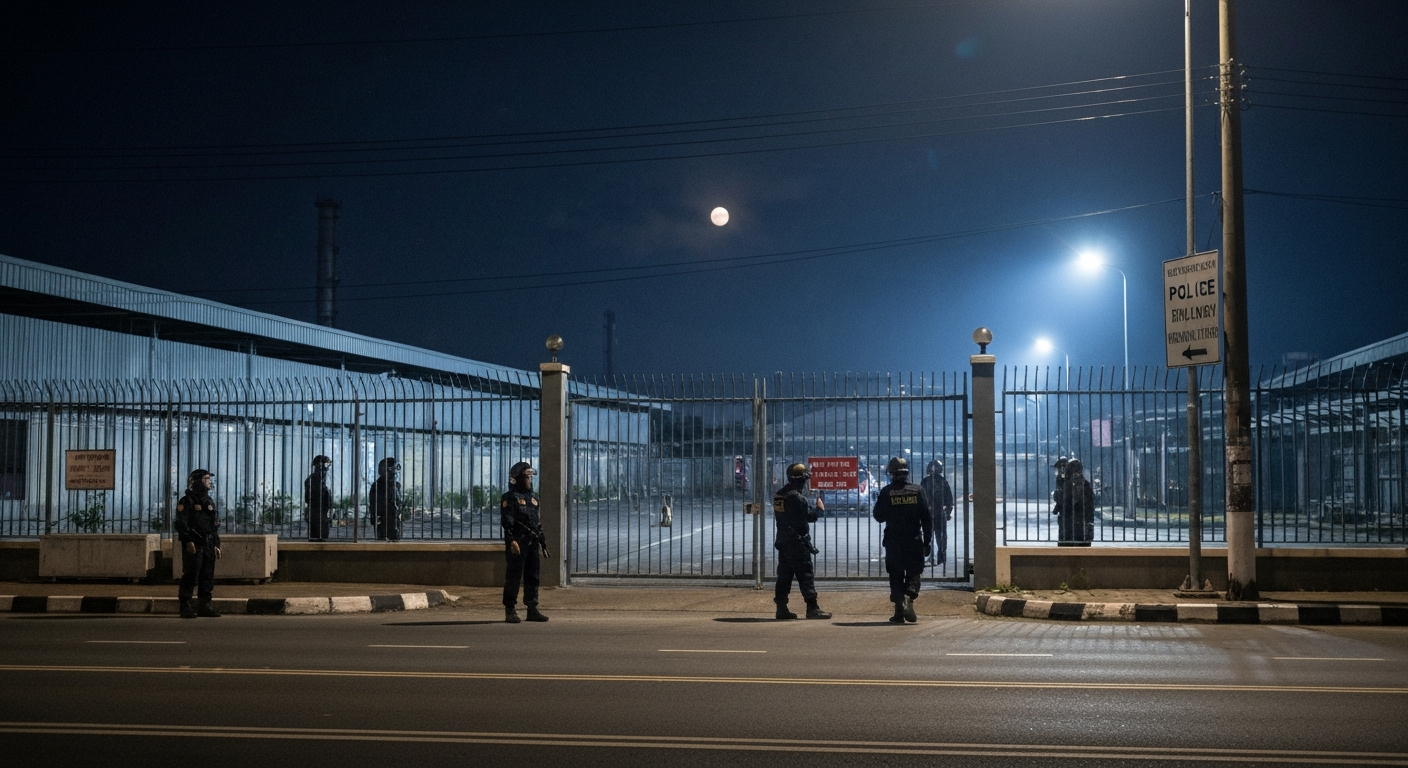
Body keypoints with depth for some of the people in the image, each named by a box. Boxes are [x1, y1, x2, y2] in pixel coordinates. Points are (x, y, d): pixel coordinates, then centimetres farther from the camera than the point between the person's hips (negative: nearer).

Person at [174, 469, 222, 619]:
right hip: (194, 545, -7)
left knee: (208, 577, 7)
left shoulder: (209, 501, 18)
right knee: (190, 576, -8)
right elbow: (182, 523, -13)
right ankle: (185, 607, -5)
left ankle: (205, 605, 13)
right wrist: (188, 541, -21)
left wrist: (216, 544, 16)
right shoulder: (186, 501, -5)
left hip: (208, 545, 7)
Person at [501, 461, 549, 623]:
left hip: (532, 543, 7)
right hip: (517, 543, -7)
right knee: (514, 577, -5)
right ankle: (510, 611, -1)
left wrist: (542, 540, 19)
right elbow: (506, 521, -14)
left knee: (532, 576, 8)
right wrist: (511, 540, -24)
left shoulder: (533, 497, 19)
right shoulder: (509, 497, -5)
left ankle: (532, 609, 13)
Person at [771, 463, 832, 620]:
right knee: (806, 575, -5)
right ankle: (812, 608, -5)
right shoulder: (796, 497, -17)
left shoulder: (778, 495, 10)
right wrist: (820, 508, 5)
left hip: (782, 541, 9)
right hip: (798, 542, -9)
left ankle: (781, 608, 10)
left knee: (784, 575, 9)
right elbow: (811, 516, -15)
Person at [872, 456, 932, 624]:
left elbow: (879, 516, 3)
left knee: (896, 577, 7)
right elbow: (927, 517, -1)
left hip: (893, 541, -1)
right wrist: (928, 540, 6)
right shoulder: (917, 490, -2)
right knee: (913, 574, 11)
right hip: (914, 541, 1)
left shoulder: (886, 492, -6)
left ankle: (900, 611, 2)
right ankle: (909, 600, -13)